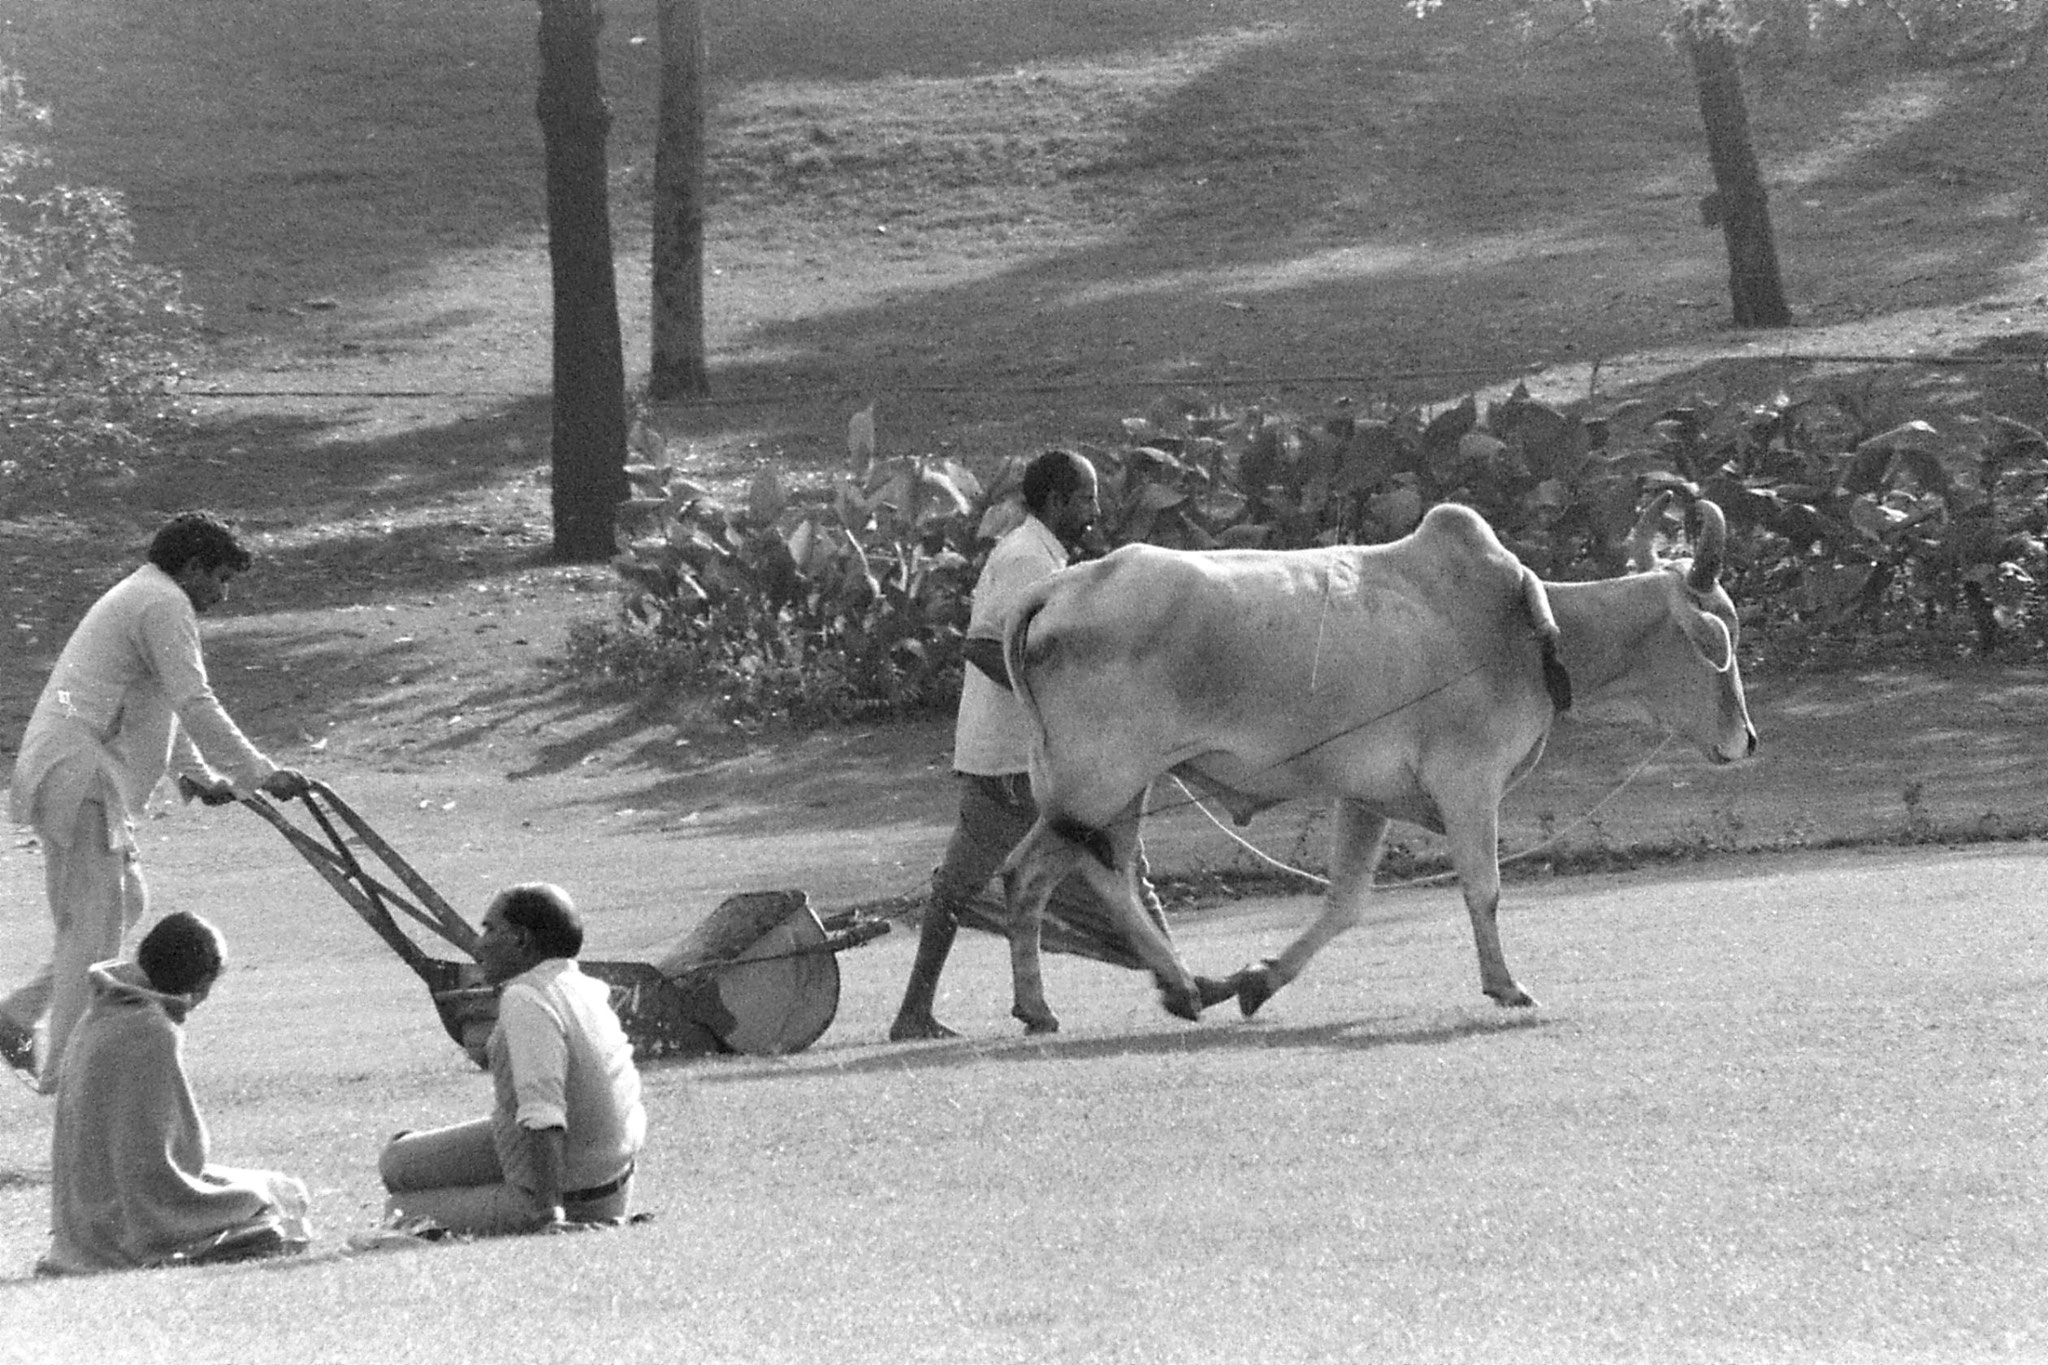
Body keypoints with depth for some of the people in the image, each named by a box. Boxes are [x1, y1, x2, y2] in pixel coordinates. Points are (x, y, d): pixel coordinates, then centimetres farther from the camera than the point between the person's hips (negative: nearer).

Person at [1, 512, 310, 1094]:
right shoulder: (164, 605, -8)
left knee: (126, 900, 15)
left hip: (55, 772, 10)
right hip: (78, 776, -10)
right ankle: (63, 1069, -4)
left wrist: (200, 775, 32)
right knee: (96, 920, -6)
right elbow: (195, 705, -17)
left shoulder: (132, 598, 25)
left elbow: (162, 707, 33)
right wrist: (261, 774, -15)